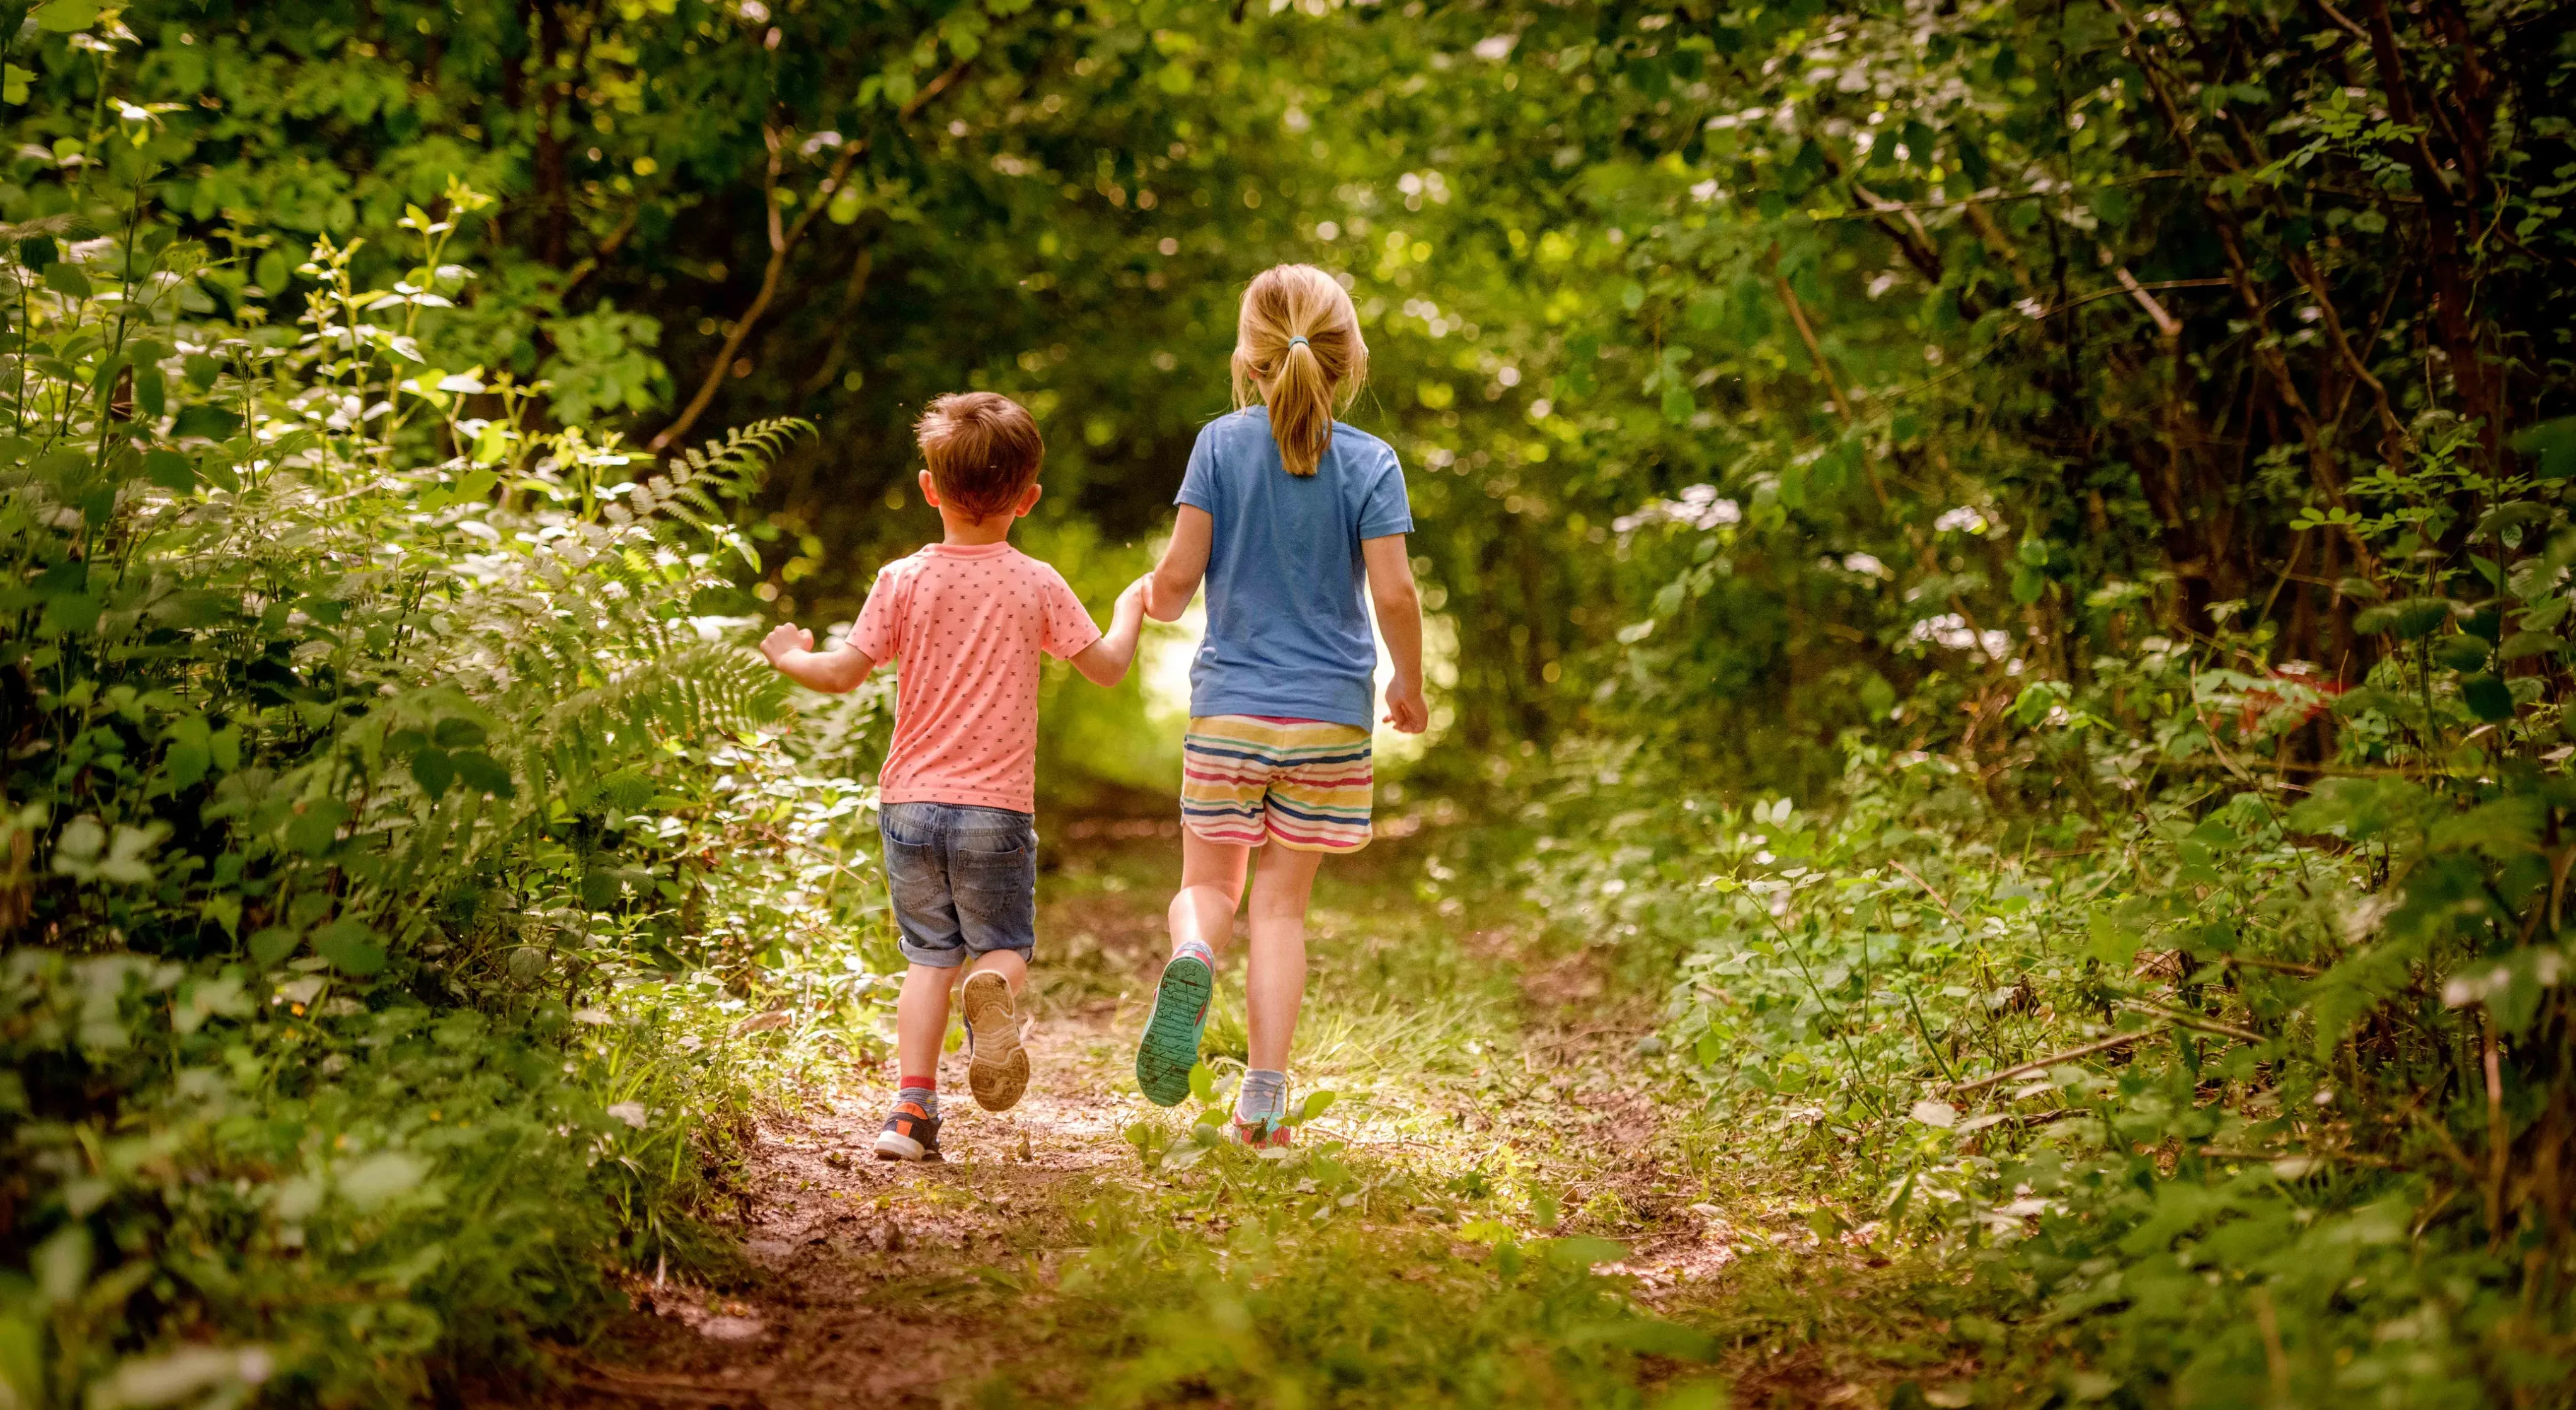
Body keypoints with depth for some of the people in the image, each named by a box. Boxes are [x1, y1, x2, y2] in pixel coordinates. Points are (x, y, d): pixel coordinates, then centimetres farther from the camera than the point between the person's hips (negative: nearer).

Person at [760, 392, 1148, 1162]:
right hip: (996, 809, -1)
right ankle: (992, 992, -25)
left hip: (911, 801, 1)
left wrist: (790, 657, 19)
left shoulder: (903, 581, -1)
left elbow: (843, 673, -2)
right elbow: (1108, 667, 2)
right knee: (1005, 945, 12)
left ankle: (913, 1105, 1)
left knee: (930, 955, 12)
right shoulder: (1036, 585, -2)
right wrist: (1130, 607, 21)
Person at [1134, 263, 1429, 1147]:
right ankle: (1264, 1095, 5)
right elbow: (1393, 592, -10)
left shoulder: (1222, 444, -4)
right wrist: (1410, 686, 7)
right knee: (1282, 904, 9)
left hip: (1228, 706, 0)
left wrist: (1151, 602, 17)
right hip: (1329, 714, 0)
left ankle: (1191, 958, -22)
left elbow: (1179, 574, -6)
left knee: (1209, 884, 14)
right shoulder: (1369, 464, -5)